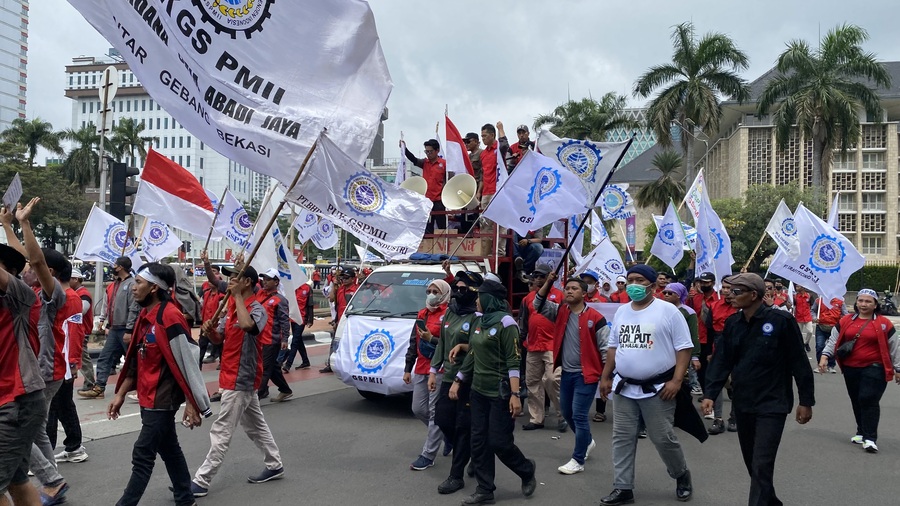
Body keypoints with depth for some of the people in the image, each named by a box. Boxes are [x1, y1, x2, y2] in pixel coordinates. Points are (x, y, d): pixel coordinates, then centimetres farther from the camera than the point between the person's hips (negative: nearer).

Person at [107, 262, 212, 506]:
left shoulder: (170, 317, -21)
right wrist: (121, 394, 14)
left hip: (162, 400, -9)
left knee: (142, 456, 0)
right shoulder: (144, 315, 8)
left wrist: (193, 405, -19)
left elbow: (187, 363, -20)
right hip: (149, 399, 9)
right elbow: (135, 361, 15)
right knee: (169, 450, 18)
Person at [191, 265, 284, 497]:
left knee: (221, 432, -3)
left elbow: (246, 325, -41)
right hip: (235, 377, 10)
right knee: (255, 426, 18)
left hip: (241, 379, -10)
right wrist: (210, 329, -10)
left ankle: (201, 481, 4)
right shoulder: (231, 307, 10)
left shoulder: (257, 309, -18)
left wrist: (237, 295, -30)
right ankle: (275, 466, 31)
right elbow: (219, 338, 13)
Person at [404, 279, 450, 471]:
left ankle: (428, 455, 5)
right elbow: (413, 343, 18)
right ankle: (446, 433, 34)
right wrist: (407, 369, 17)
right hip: (420, 370, 8)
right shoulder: (422, 314, 15)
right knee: (418, 409, 12)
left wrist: (431, 339, -21)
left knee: (435, 412, -3)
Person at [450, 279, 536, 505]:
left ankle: (527, 471, 25)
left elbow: (513, 361, -17)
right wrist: (457, 381, 17)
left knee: (499, 442, -3)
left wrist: (515, 394, -23)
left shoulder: (505, 321, -13)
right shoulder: (480, 321, 11)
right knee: (479, 441, 7)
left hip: (500, 392, -8)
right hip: (479, 390, 8)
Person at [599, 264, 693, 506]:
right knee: (622, 438, 6)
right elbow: (613, 347, 16)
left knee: (663, 438, 3)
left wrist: (676, 381, -16)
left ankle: (682, 475, 31)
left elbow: (684, 347, -9)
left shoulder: (668, 311, -9)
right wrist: (605, 377, 14)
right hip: (625, 388, 5)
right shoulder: (621, 312, 9)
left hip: (658, 388, -5)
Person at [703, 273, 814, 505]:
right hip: (742, 403, 6)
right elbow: (721, 360, 1)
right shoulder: (732, 323, 2)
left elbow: (799, 362, -9)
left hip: (772, 404, -6)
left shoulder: (781, 320, -13)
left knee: (761, 465, -9)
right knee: (752, 462, 17)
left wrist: (806, 401, -7)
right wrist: (710, 393, -8)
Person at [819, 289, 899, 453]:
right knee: (856, 401, 13)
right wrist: (825, 356, -6)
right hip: (850, 369, 4)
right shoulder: (846, 321, 4)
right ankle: (862, 432, 28)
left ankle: (870, 438, -7)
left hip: (874, 369, -4)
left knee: (869, 400, -12)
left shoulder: (884, 324, -3)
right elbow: (833, 340, 7)